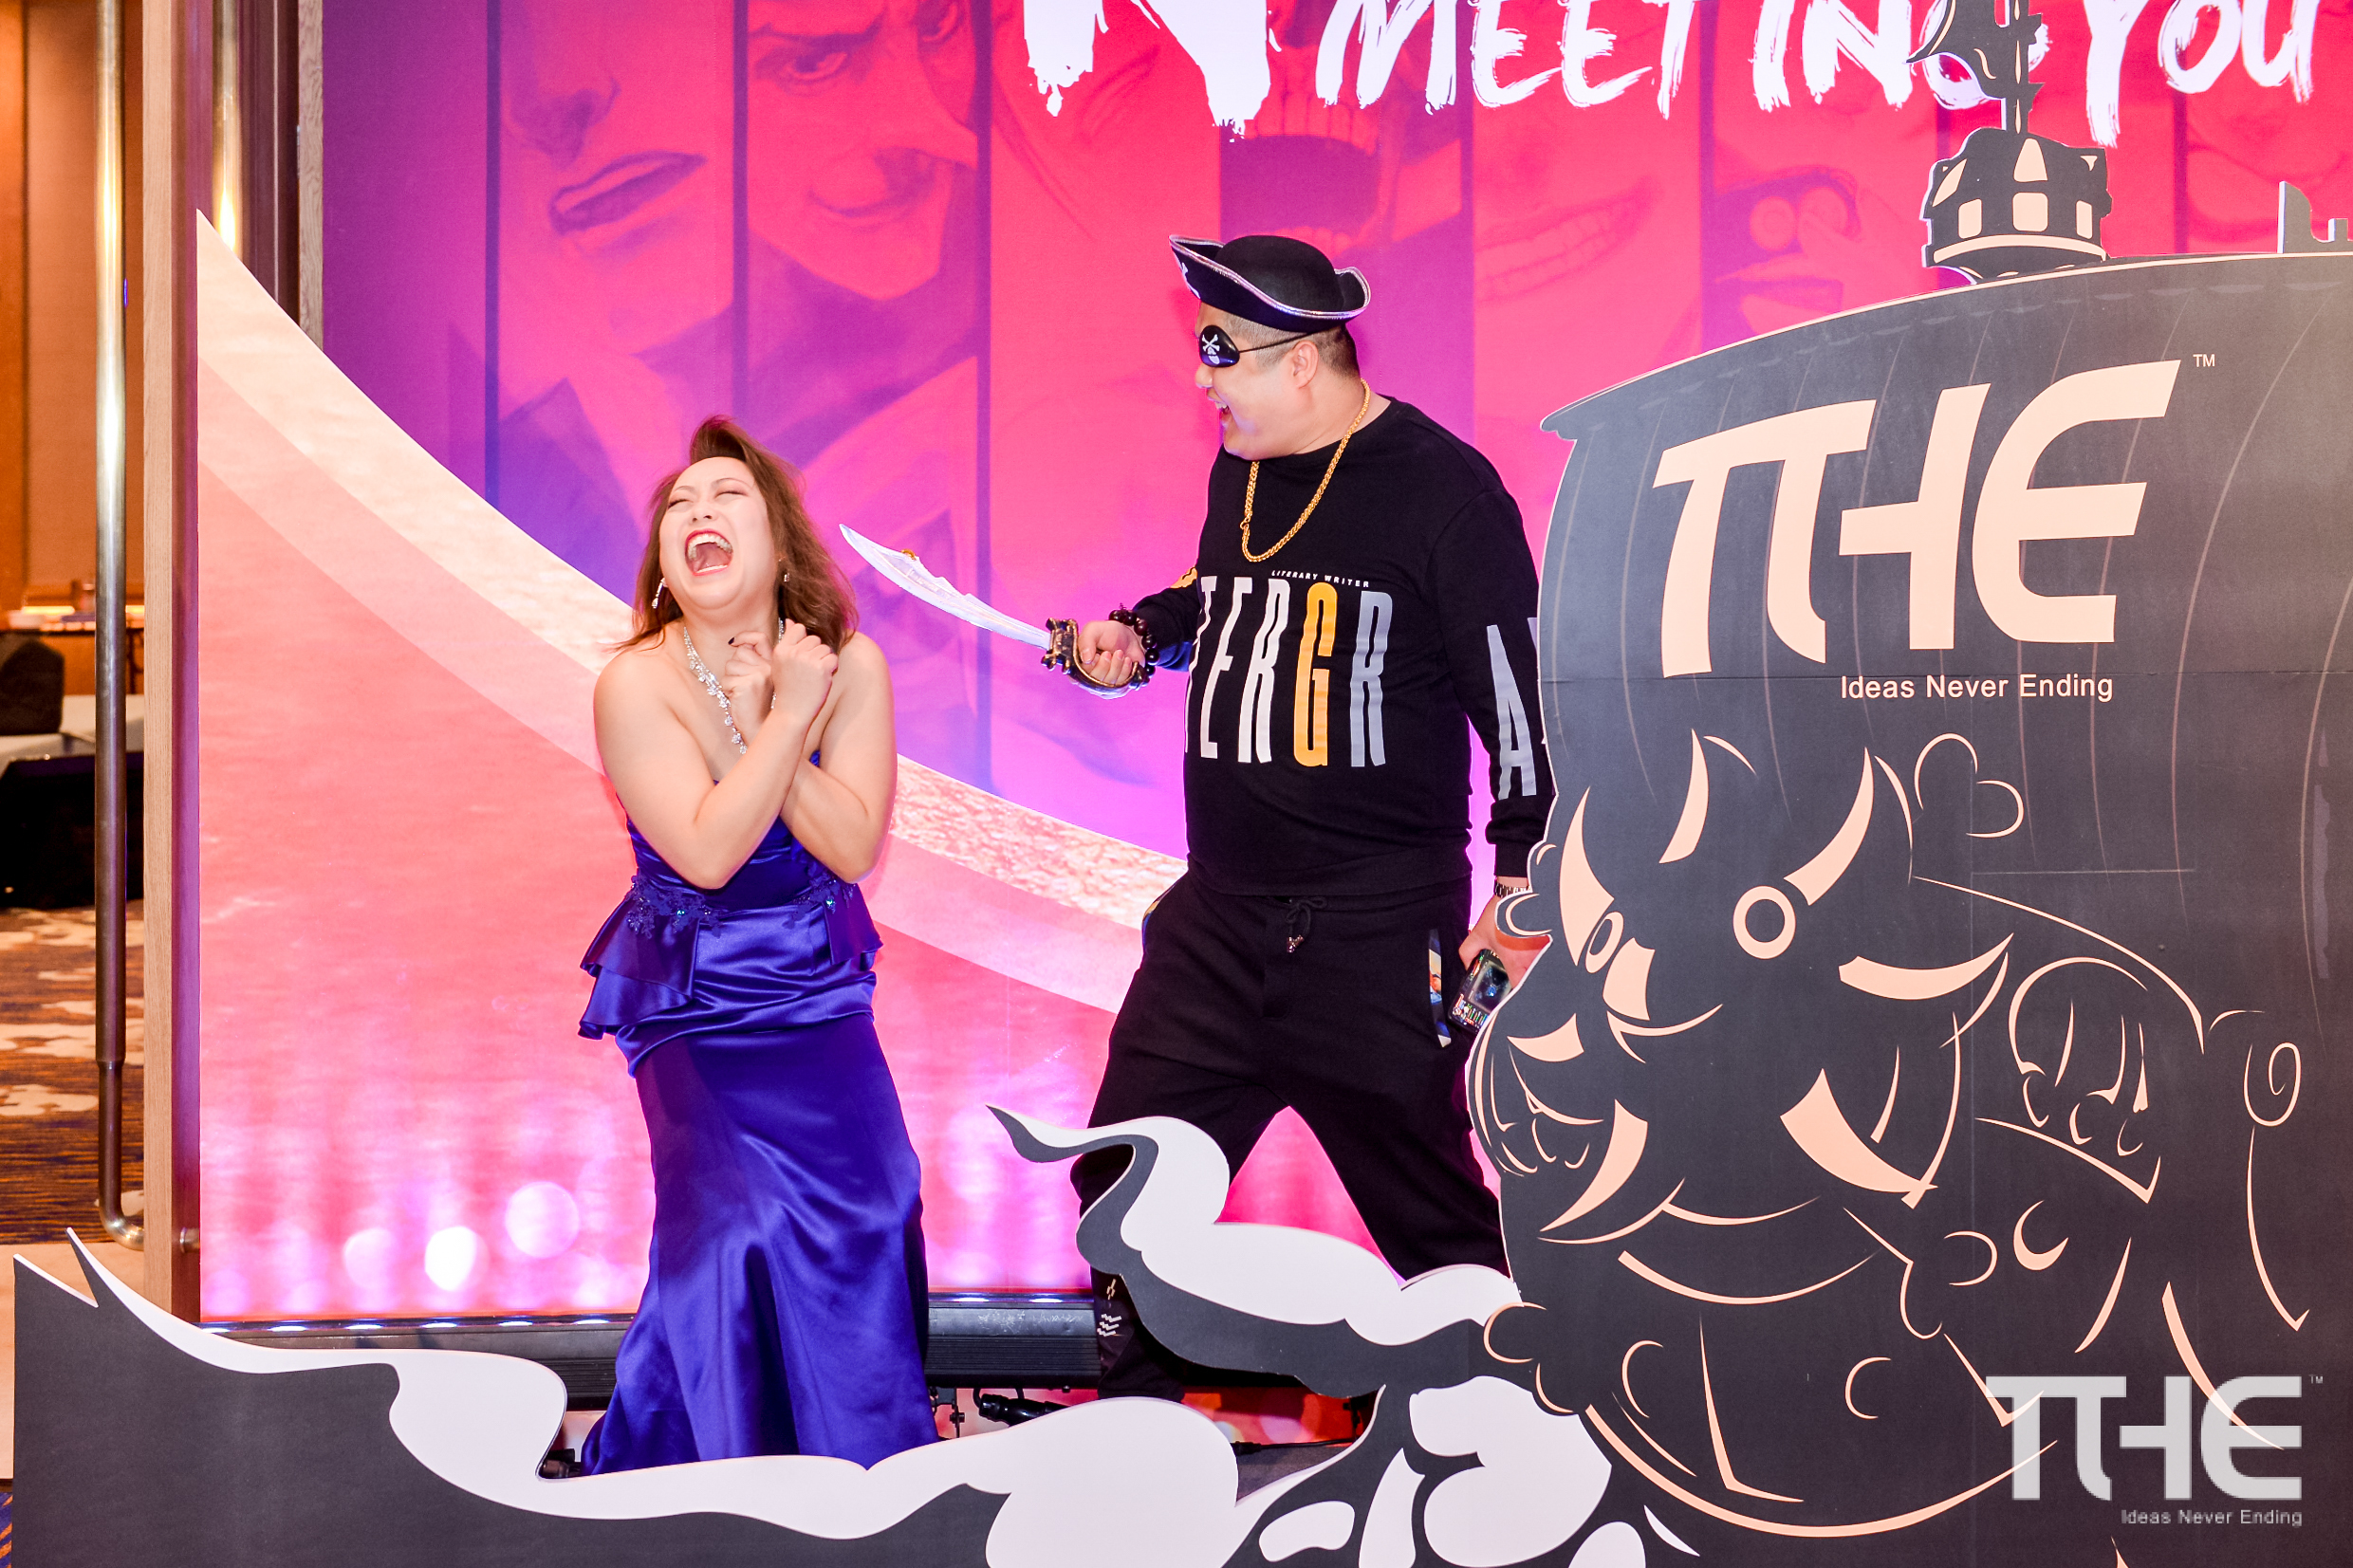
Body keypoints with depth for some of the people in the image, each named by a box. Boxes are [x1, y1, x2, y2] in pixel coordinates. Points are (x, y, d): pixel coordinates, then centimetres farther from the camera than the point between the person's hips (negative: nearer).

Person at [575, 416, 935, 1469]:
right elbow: (707, 852, -25)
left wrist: (762, 716, -20)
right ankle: (697, 1470, 4)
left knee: (861, 1205, -7)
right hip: (694, 995, -3)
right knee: (731, 1223, -18)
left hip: (816, 985, 3)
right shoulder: (635, 686, -16)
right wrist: (787, 715, -25)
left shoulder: (850, 666, -8)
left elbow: (854, 847, -14)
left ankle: (862, 1470, 16)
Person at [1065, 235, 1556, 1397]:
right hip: (1217, 917, 7)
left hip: (1380, 930, -7)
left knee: (1433, 1216, 1)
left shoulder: (1437, 485, -10)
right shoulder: (1239, 473, 11)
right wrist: (1141, 635, 11)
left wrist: (1521, 894, -12)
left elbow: (1519, 691, -10)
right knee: (1127, 1178, 9)